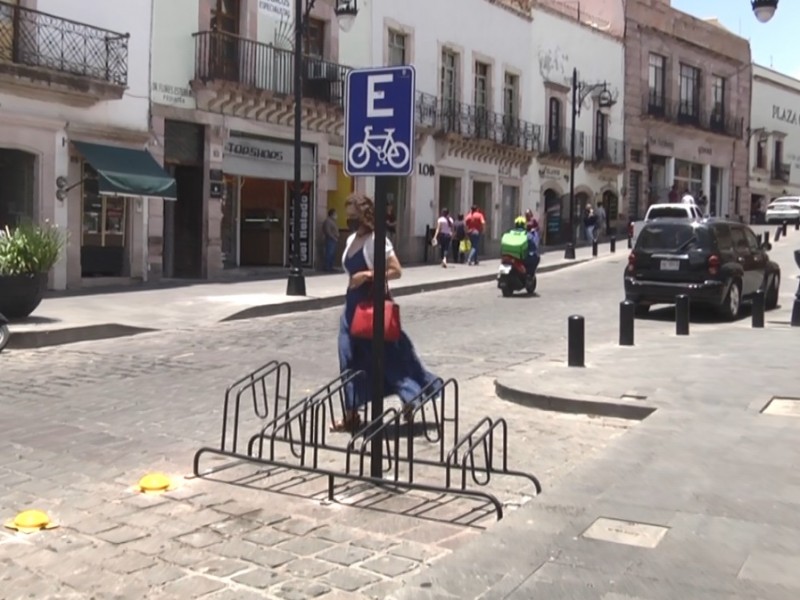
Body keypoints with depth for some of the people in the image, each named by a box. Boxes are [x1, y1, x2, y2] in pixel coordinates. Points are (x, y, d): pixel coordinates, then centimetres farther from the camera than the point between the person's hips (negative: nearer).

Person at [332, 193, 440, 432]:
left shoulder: (376, 240, -13)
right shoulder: (351, 240, 11)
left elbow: (396, 271, -19)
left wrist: (367, 275, -24)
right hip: (353, 304, 8)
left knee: (385, 356, 0)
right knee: (351, 361, 7)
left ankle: (413, 395, 19)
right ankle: (351, 415, 14)